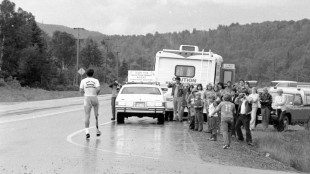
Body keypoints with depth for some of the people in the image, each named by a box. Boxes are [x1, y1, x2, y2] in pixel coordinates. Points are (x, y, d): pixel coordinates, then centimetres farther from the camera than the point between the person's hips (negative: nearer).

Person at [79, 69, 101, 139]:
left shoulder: (83, 81, 3)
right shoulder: (96, 80, 1)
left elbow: (81, 91, -1)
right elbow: (98, 89, -13)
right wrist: (96, 94, 6)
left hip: (87, 98, -1)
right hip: (94, 98, 1)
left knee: (87, 116, -5)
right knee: (96, 115, 16)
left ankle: (87, 131, -21)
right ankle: (97, 131, 25)